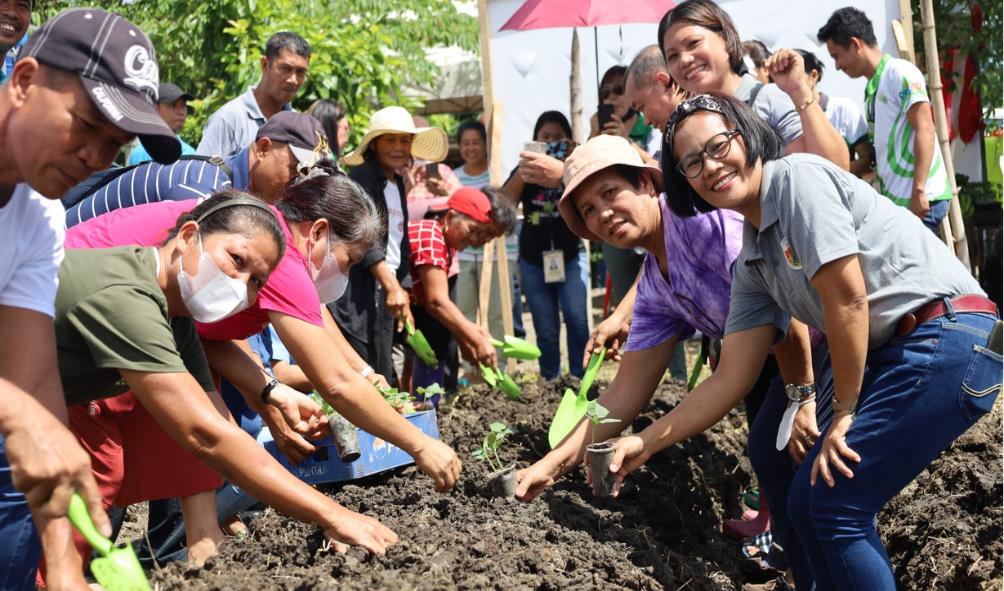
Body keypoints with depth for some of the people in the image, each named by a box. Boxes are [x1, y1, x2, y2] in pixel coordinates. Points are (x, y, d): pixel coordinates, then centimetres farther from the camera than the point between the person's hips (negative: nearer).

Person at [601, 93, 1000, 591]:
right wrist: (646, 443, 7)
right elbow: (731, 378, 11)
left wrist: (844, 411, -9)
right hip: (891, 356, 9)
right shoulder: (752, 263, 14)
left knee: (830, 504, -8)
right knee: (807, 495, 13)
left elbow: (847, 297, -17)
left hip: (949, 335, -9)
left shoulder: (798, 176, -10)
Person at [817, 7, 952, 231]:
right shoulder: (873, 87, 17)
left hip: (920, 199, -8)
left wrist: (918, 191, -20)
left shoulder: (900, 73, -7)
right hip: (896, 198, 8)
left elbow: (925, 130, -14)